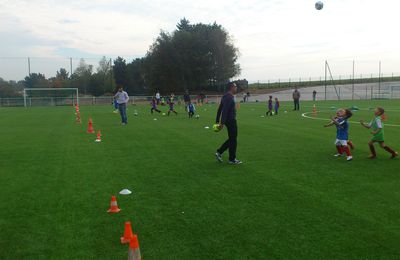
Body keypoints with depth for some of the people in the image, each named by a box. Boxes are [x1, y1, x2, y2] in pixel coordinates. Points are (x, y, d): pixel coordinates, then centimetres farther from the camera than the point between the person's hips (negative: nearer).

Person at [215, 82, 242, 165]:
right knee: (233, 140, 0)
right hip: (231, 120, -10)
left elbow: (219, 109, 16)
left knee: (231, 139, 17)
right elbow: (225, 111, -24)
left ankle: (219, 152, 15)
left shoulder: (225, 96, 14)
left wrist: (217, 121, 18)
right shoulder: (229, 97, -17)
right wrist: (222, 123, -27)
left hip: (228, 121, 10)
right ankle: (232, 159, 10)